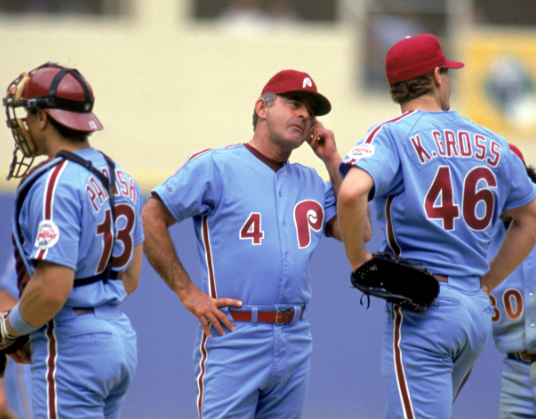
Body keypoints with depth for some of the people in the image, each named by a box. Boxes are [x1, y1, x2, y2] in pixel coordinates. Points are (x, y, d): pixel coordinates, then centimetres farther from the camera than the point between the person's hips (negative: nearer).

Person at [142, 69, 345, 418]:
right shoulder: (216, 166, -1)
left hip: (296, 345, 6)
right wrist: (188, 293, -7)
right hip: (234, 339, -6)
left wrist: (333, 161, 9)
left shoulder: (311, 182, 17)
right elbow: (151, 219, -3)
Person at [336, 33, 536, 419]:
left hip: (421, 306, -6)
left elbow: (352, 191, -24)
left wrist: (356, 256, -8)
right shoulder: (491, 144, 13)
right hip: (478, 310, 6)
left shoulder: (392, 135, -5)